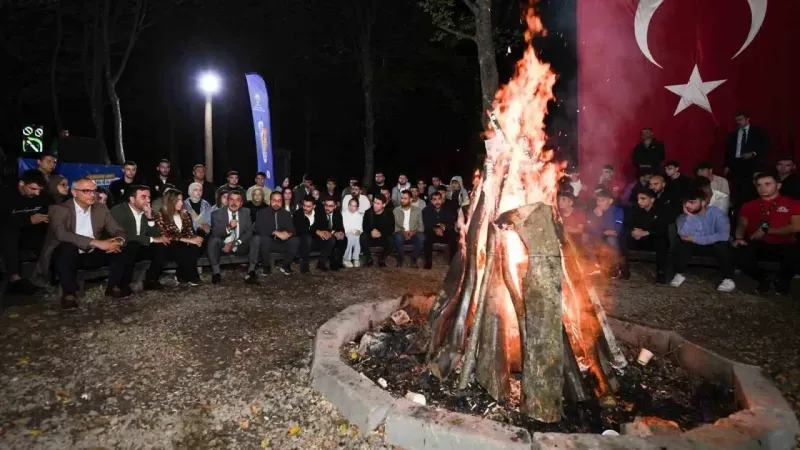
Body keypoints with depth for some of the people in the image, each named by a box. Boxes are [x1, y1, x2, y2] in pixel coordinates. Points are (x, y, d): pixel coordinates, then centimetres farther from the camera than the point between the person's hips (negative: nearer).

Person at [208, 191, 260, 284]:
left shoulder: (246, 212, 2)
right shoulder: (217, 213, -6)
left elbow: (249, 232, -5)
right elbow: (215, 233, -17)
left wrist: (235, 243, -19)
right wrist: (228, 227, -35)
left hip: (240, 246, 2)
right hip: (223, 246, -2)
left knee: (257, 238, -21)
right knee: (213, 240, -31)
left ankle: (251, 272, -23)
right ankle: (216, 273, -23)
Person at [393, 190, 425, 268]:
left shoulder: (417, 210, 7)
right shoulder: (395, 211, 5)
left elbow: (421, 226, 2)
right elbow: (393, 226, -2)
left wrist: (414, 232, -17)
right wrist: (402, 231, -18)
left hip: (413, 235, 1)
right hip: (401, 234, 0)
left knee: (421, 237, -33)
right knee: (398, 237, -36)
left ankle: (414, 259, -9)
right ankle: (400, 258, -9)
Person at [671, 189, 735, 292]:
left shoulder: (716, 213, -22)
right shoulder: (684, 216, -15)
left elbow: (724, 235, -34)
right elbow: (683, 235, -30)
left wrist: (694, 239, -32)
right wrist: (689, 216, -38)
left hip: (714, 244, -2)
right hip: (695, 243, 2)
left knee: (722, 246, -34)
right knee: (682, 245, -28)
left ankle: (728, 279, -17)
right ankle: (680, 274, -8)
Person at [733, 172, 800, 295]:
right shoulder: (749, 205, 16)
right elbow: (742, 224, 4)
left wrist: (766, 231, -12)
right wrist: (739, 237, -19)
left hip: (783, 245, -1)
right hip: (758, 245, 1)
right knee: (742, 255, -33)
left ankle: (782, 280, 4)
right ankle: (763, 279, 3)